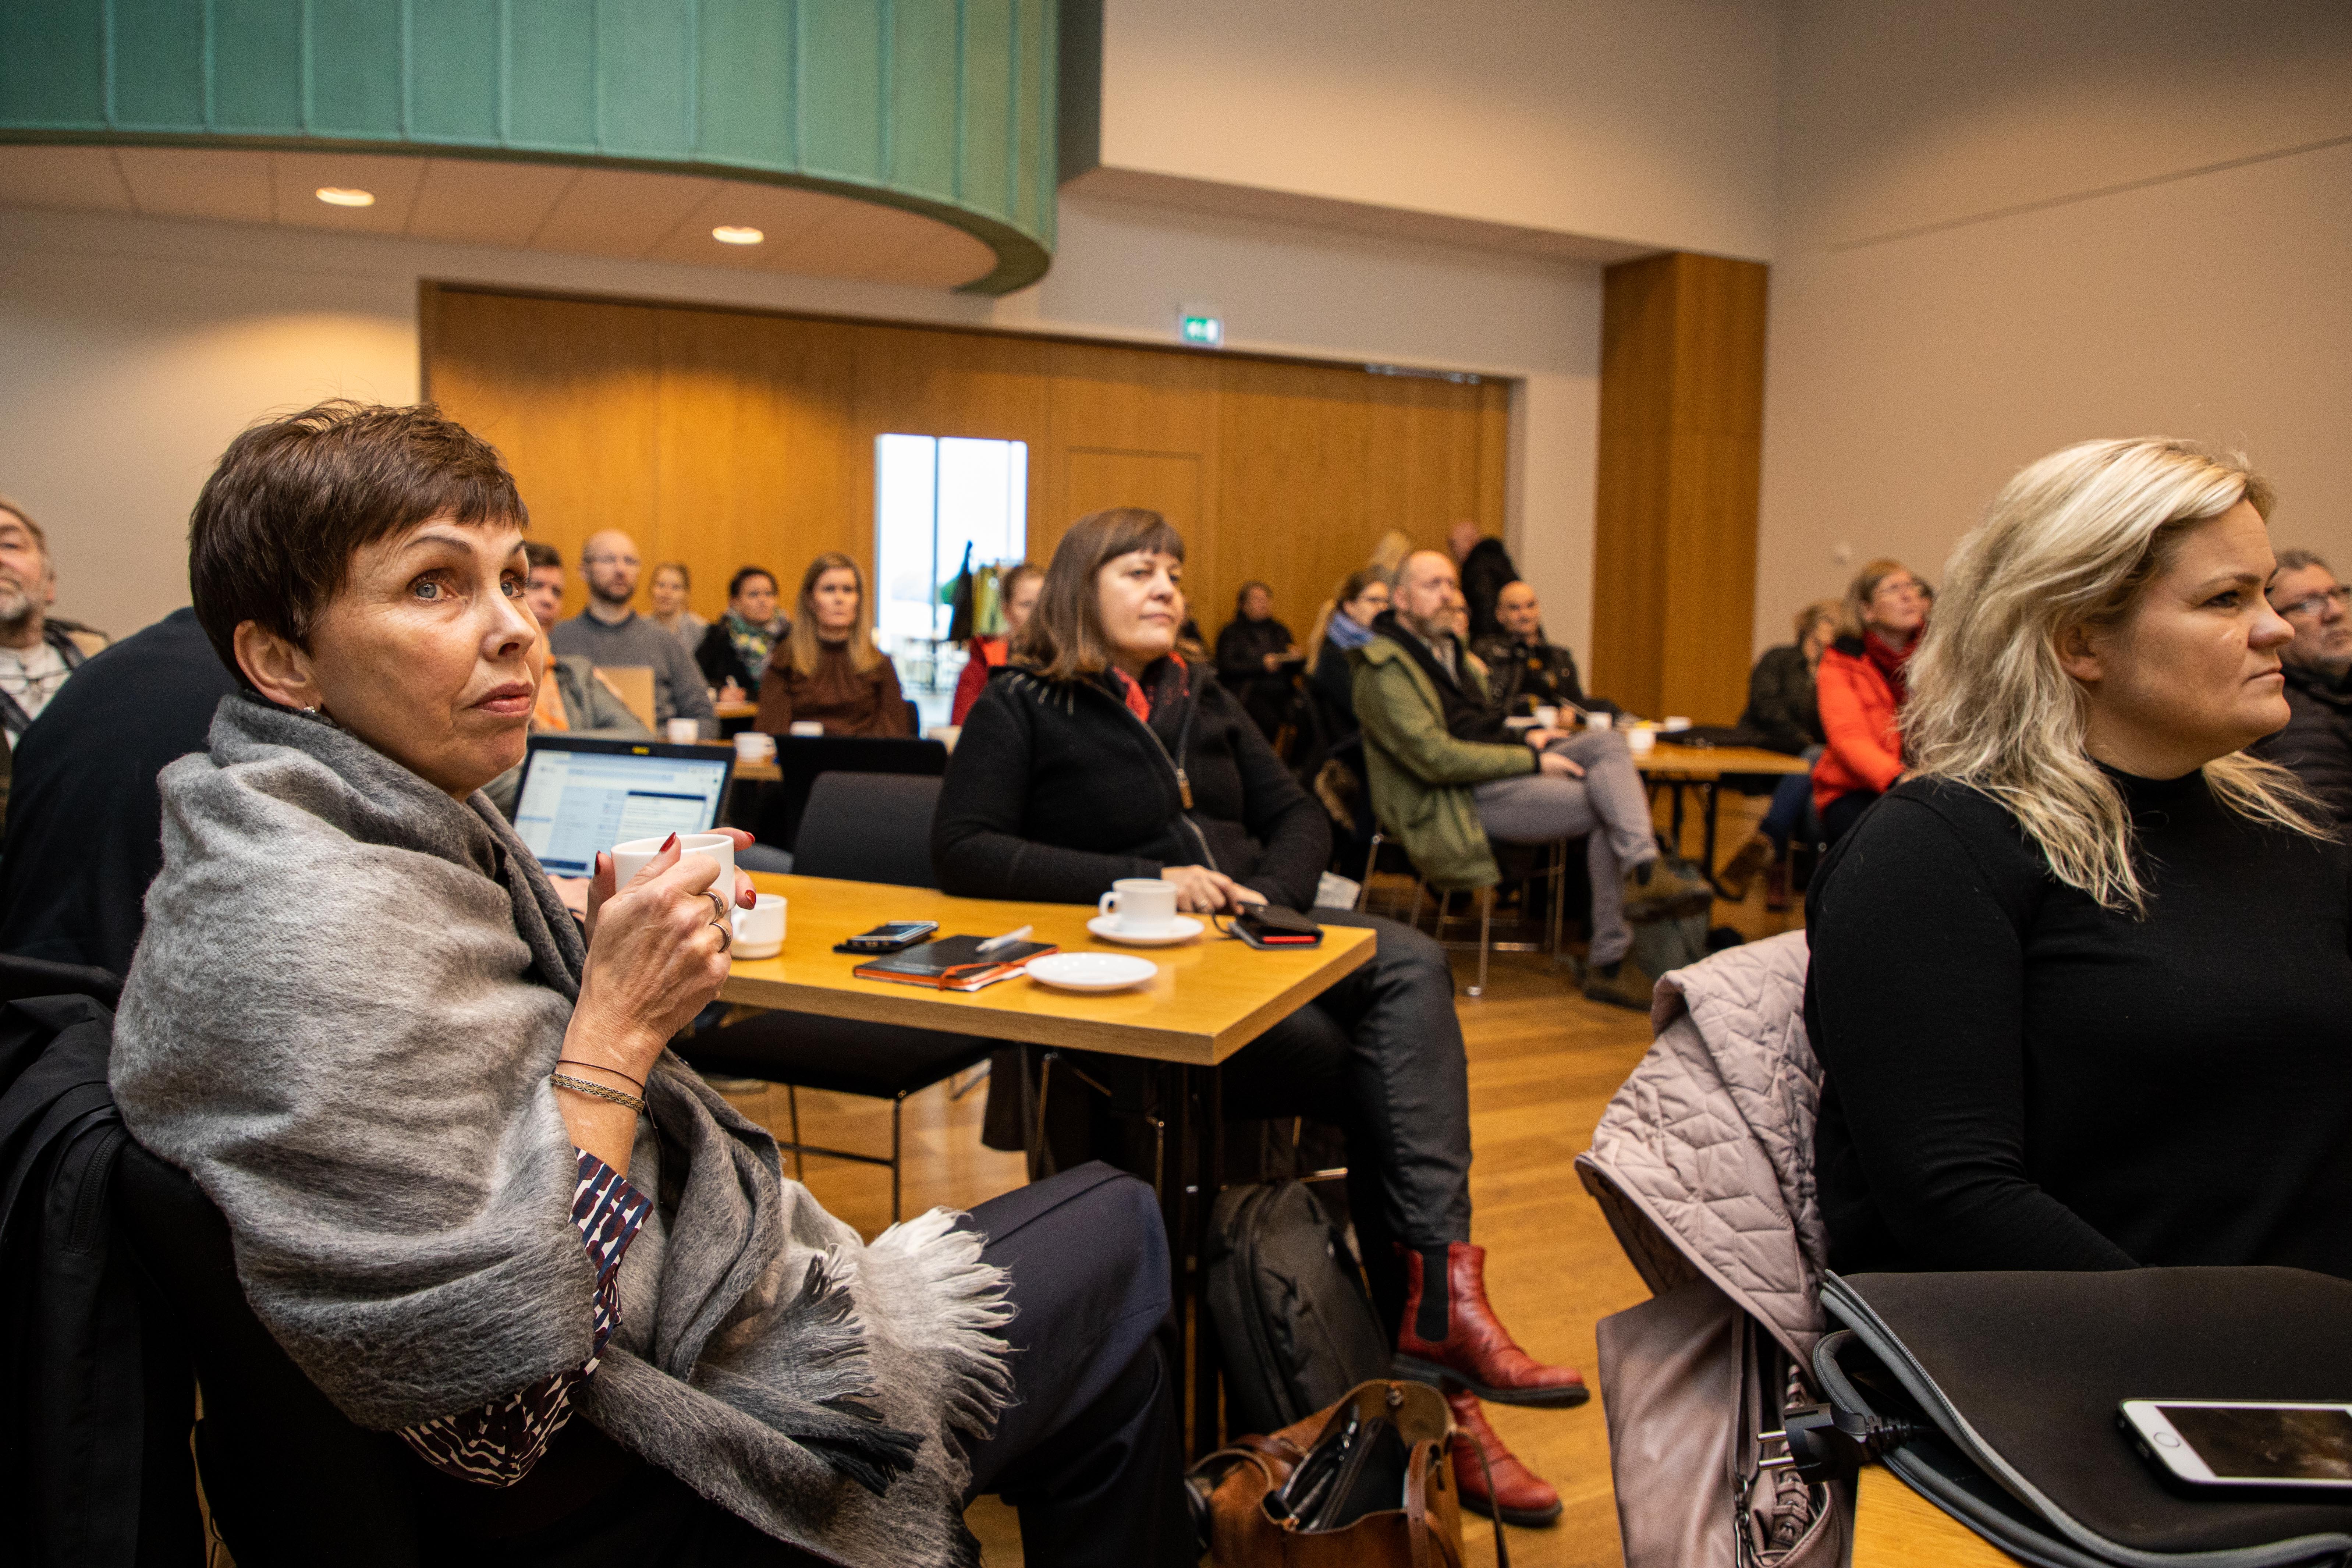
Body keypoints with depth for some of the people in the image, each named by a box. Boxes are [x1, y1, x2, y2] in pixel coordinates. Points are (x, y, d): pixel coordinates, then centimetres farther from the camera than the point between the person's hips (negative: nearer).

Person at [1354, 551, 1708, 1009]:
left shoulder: (1452, 651, 19)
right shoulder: (1384, 670, -12)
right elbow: (1434, 758, -20)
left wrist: (1525, 740, 7)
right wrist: (1531, 760, -17)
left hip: (1501, 769, 9)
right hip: (1455, 802, -9)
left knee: (1607, 742, -12)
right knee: (1606, 810, -17)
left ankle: (1645, 871, -30)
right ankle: (1609, 962, -10)